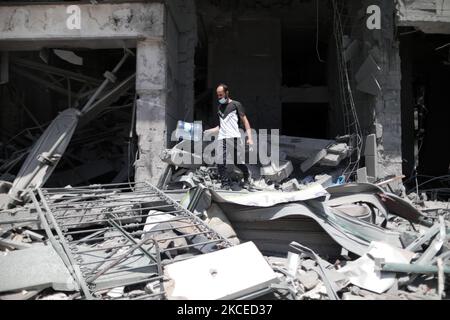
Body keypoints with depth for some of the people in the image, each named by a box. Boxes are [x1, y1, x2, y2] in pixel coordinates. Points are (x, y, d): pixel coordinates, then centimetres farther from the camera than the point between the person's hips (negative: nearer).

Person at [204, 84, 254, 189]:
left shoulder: (236, 104, 6)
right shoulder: (219, 107, 23)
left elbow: (245, 121, 3)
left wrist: (249, 138, -8)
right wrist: (207, 131, 16)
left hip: (234, 137, -5)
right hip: (222, 138, 5)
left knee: (238, 162, 0)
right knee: (220, 164, -7)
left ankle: (246, 177, 26)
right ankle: (225, 184, 0)